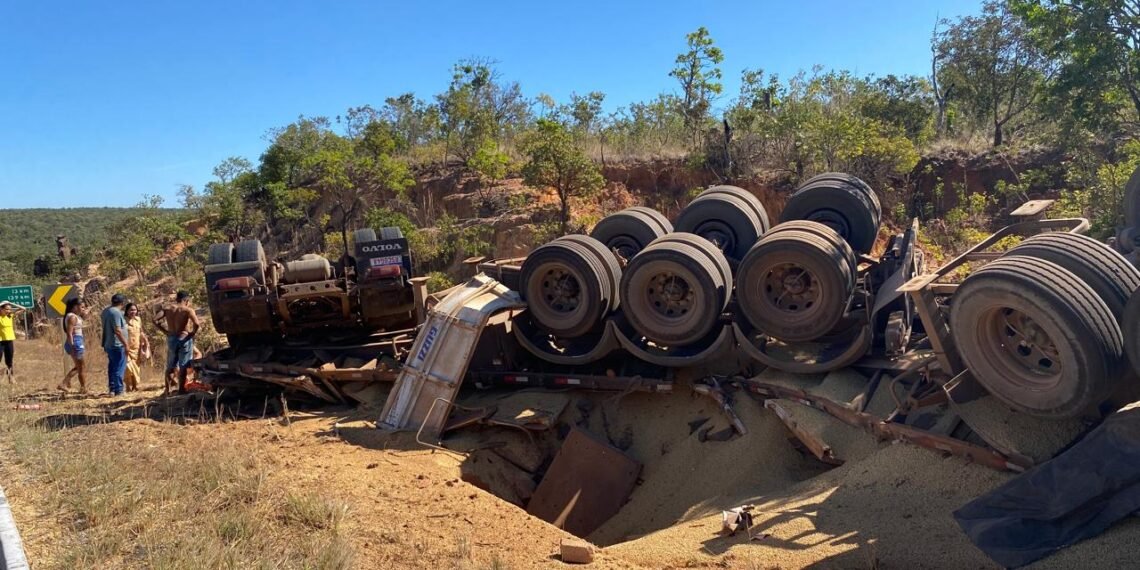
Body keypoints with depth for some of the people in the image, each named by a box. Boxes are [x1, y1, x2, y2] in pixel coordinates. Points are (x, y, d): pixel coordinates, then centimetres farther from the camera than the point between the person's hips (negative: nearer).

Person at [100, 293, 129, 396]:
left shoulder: (106, 311, 12)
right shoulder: (116, 312, -17)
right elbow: (117, 330, -23)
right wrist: (126, 344, -19)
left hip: (109, 345, 10)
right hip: (117, 345, -10)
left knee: (112, 367, 15)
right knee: (119, 368, -5)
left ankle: (112, 389, 20)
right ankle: (118, 390, -3)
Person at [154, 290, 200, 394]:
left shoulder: (167, 308, 4)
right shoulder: (188, 310, -9)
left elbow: (155, 321, -4)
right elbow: (197, 324, -23)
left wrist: (165, 331, 4)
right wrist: (192, 333, -7)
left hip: (171, 339, 4)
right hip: (184, 339, -4)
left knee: (170, 366, 16)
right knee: (183, 366, 3)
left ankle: (168, 389, 19)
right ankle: (181, 389, 4)